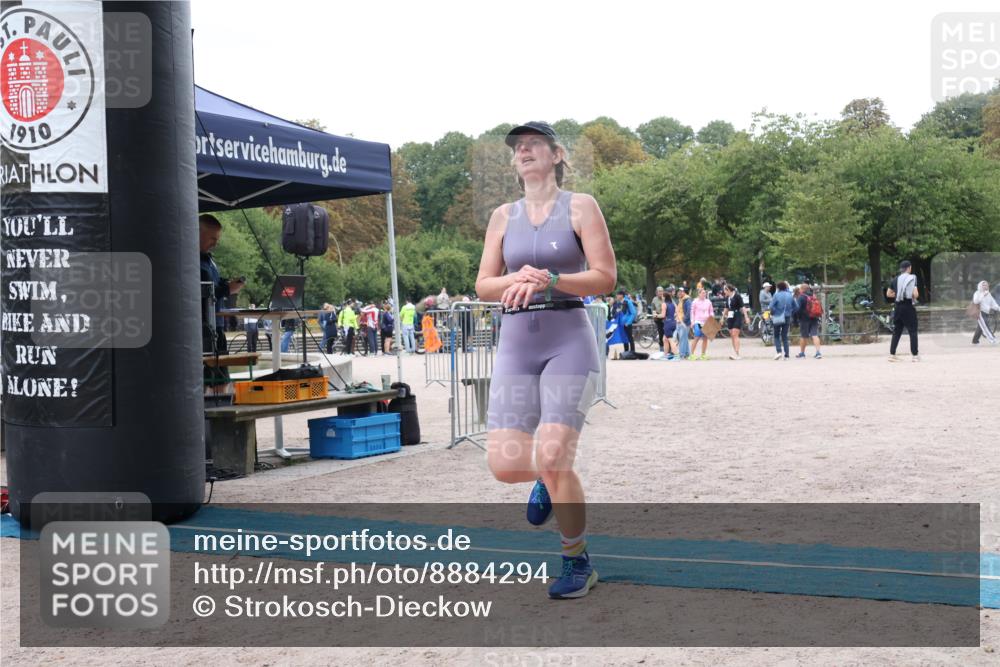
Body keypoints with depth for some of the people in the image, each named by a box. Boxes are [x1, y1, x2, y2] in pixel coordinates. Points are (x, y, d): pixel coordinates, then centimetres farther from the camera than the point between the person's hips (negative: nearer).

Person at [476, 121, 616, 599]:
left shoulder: (580, 206, 3)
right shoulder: (503, 216, 14)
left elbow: (606, 276, -4)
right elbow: (483, 286, 11)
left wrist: (549, 280, -18)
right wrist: (517, 279, -10)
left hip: (569, 340, -4)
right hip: (516, 343, 4)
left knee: (552, 460, -16)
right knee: (505, 464, -8)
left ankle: (578, 563, 8)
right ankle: (547, 480, 31)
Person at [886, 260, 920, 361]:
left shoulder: (896, 279, 8)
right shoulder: (912, 278, -9)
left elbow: (888, 294, 12)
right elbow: (915, 294, -19)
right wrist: (914, 297, 2)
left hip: (898, 307, 5)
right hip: (908, 307, -5)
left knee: (896, 331, 11)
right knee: (913, 332, 2)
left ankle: (892, 354, 10)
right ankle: (915, 355, 3)